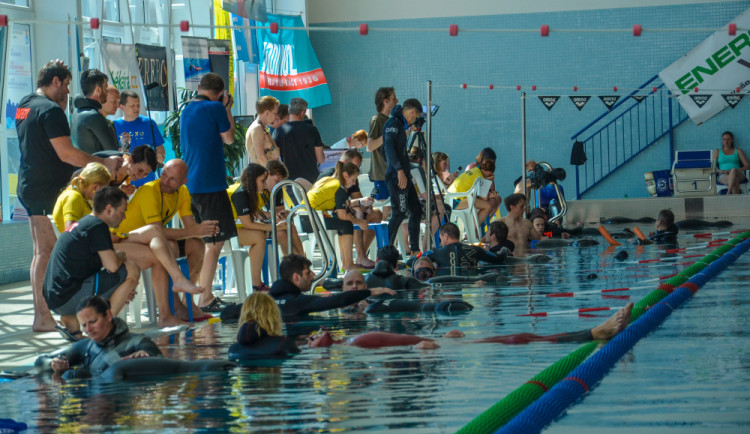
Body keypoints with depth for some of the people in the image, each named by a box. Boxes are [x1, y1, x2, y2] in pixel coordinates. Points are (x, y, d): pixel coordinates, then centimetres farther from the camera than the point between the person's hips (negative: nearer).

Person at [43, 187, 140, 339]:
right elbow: (112, 266, -16)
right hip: (68, 297, -10)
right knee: (132, 270, -8)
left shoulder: (83, 223, 21)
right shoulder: (98, 226, -9)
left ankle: (71, 321, 14)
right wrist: (122, 257, 7)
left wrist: (122, 291, 16)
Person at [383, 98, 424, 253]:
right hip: (397, 176, -10)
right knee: (399, 213, -11)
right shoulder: (393, 124, -11)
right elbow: (388, 147, -23)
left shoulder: (400, 124, 19)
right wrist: (399, 170, -26)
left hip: (404, 176, 10)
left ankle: (415, 249, 17)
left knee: (416, 210, 11)